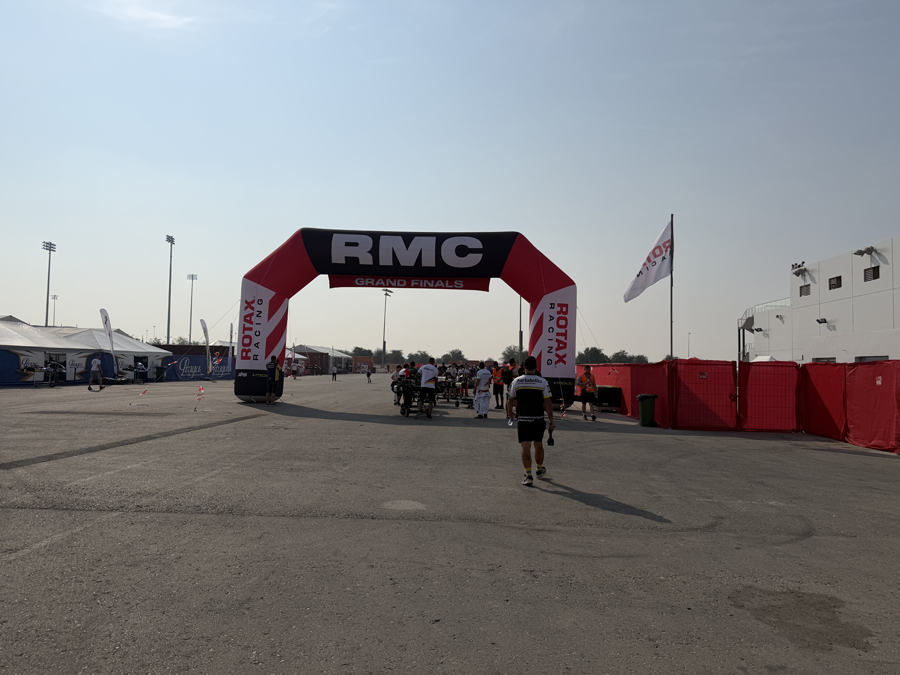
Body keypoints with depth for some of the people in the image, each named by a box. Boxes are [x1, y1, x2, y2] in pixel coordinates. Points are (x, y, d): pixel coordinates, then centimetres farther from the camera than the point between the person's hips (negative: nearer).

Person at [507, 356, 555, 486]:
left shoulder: (516, 381, -1)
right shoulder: (543, 382, -3)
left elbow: (510, 401, 6)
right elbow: (548, 403, -5)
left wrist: (509, 413, 23)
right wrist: (551, 420, 1)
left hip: (523, 420, -1)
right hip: (538, 420, 1)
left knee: (525, 447, -1)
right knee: (538, 445, 19)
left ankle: (528, 475, -12)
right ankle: (540, 471, 37)